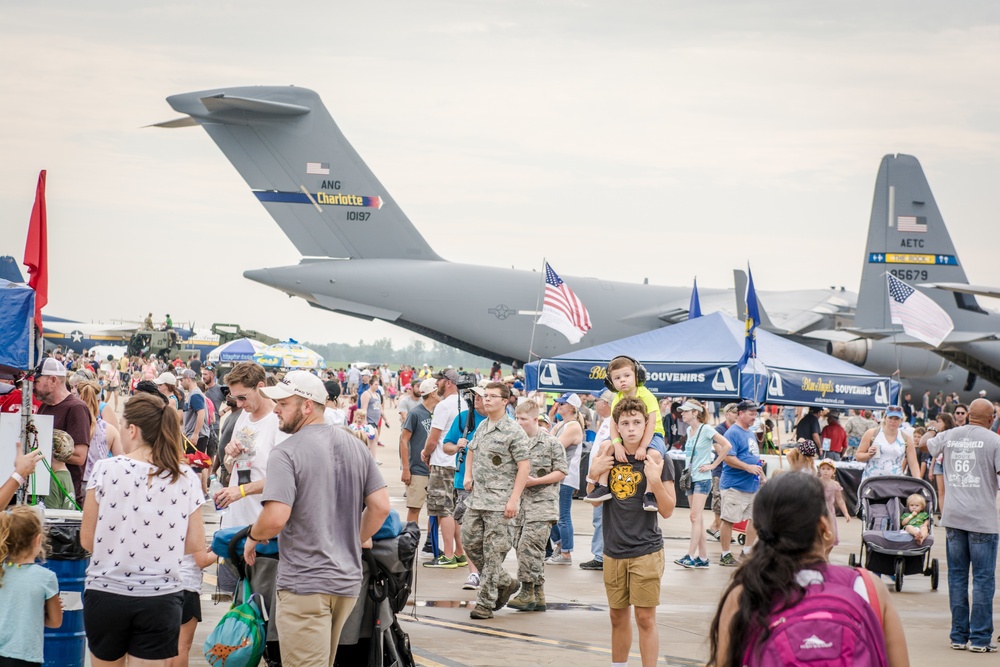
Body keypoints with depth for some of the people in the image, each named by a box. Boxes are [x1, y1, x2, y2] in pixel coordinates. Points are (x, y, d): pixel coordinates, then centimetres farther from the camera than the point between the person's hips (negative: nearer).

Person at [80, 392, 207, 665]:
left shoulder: (105, 469, -6)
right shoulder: (186, 478, -1)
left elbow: (87, 540, -1)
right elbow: (196, 545, 5)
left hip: (106, 593, -1)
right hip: (160, 599, 1)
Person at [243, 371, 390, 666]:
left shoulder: (286, 453, -14)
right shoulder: (355, 445, 7)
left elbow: (276, 518, -22)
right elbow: (381, 506, 6)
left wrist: (252, 536, -2)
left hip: (304, 584, -7)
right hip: (348, 580, 7)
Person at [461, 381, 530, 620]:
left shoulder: (513, 432, -10)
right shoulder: (482, 426, 13)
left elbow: (524, 466, -13)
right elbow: (472, 451, 31)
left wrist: (514, 499, -19)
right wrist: (467, 475, 13)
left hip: (499, 502, -8)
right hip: (476, 498, 8)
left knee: (493, 553, -5)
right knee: (470, 542, 9)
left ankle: (485, 603, 0)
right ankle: (504, 583, 26)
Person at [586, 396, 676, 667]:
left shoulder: (655, 460, -8)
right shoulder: (608, 454, 3)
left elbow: (667, 511, -8)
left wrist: (656, 481, -24)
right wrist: (595, 473, -7)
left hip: (646, 551, -4)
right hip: (614, 550, 4)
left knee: (645, 617, -5)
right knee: (618, 616, 15)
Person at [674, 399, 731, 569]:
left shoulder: (706, 429, -10)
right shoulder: (689, 430, 11)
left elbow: (727, 446, -14)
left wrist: (713, 465, -12)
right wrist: (687, 468, 13)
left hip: (702, 479, -8)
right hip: (690, 478, 8)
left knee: (695, 517, -13)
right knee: (698, 518, 7)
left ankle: (691, 556, -15)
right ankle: (703, 558, 9)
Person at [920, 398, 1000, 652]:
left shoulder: (950, 436, 5)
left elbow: (924, 443, 24)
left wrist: (931, 431, 44)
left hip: (953, 517, 5)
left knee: (957, 576, 11)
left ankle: (959, 636, 13)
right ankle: (979, 638, 0)